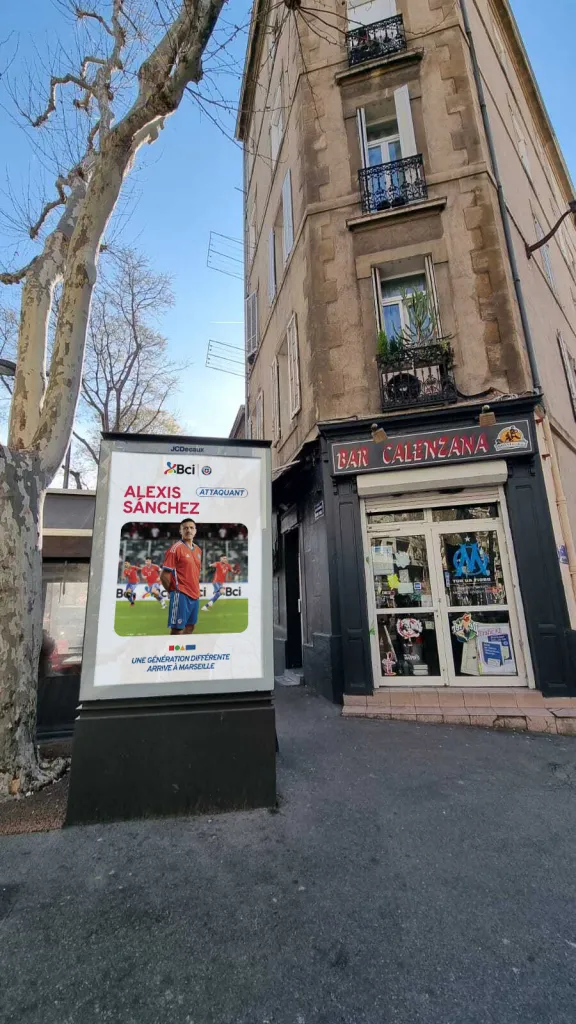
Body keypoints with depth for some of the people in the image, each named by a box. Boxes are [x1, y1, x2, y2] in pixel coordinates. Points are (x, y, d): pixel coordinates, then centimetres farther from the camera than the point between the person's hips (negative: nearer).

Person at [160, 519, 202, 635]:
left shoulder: (198, 549, 11)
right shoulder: (176, 548, -12)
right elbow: (164, 575, -13)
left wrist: (196, 590, 14)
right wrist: (173, 590, -4)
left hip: (195, 594, 8)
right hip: (181, 594, -8)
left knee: (190, 626, 17)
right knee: (177, 629, -2)